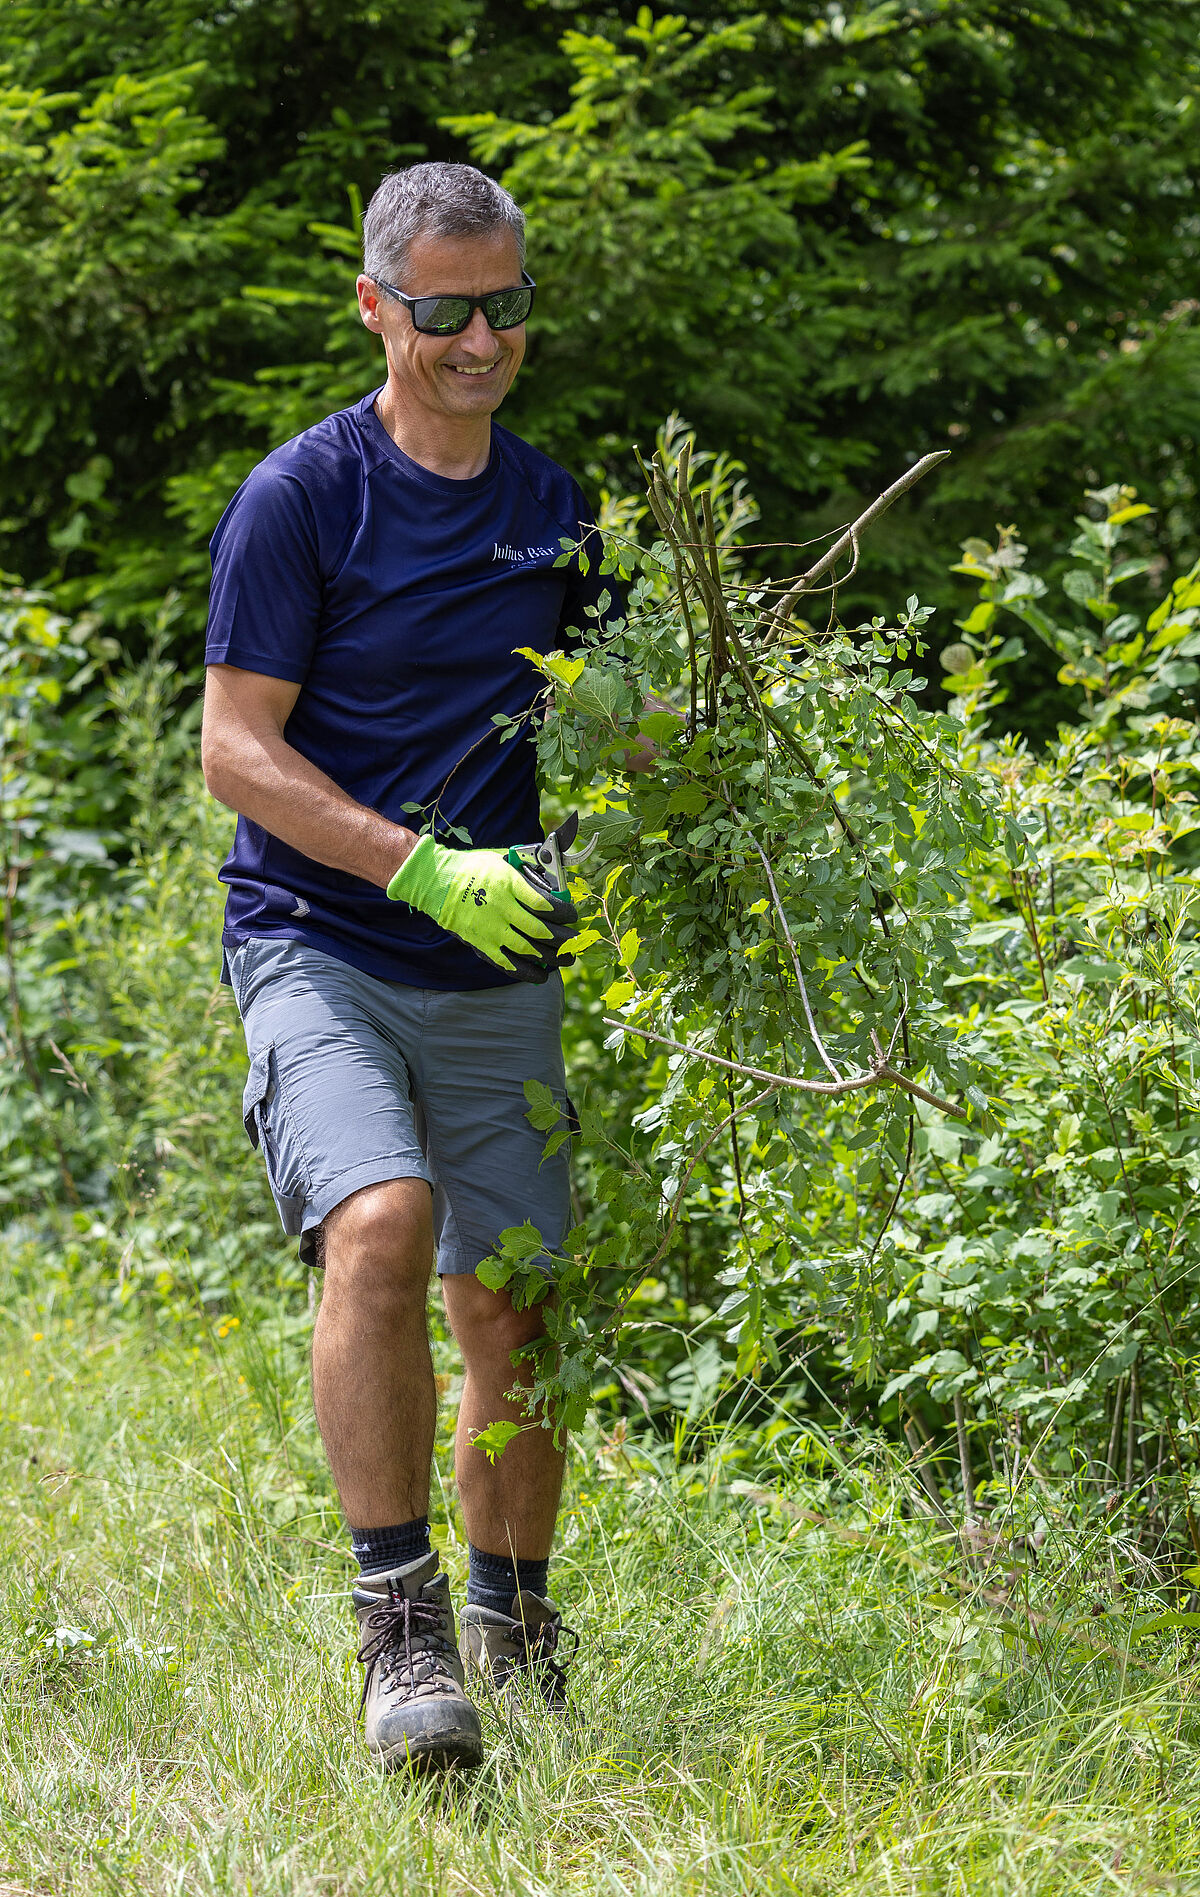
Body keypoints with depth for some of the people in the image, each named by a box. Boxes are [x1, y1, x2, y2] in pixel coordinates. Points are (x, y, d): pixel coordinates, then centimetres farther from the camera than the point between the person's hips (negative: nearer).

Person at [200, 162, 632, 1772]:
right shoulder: (301, 497, -6)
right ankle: (398, 1621, -22)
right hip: (318, 945, -5)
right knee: (380, 1224, -27)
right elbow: (238, 750, -8)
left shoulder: (556, 509, 11)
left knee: (516, 1305, 4)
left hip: (498, 972, 5)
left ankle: (513, 1631, 21)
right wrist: (425, 871, -18)